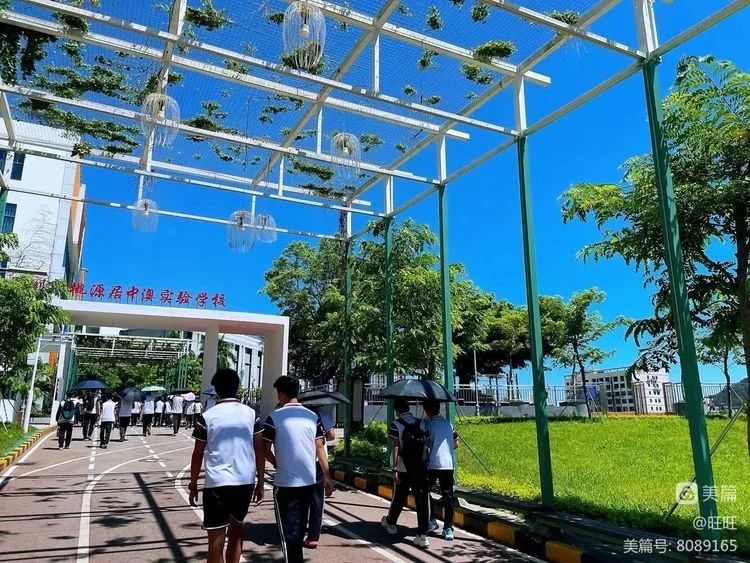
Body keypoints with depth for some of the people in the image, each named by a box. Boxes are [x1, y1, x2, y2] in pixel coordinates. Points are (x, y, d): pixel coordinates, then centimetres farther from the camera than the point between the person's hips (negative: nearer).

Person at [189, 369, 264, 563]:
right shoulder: (251, 414, 2)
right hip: (246, 482, 3)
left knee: (216, 540, 5)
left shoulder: (206, 417, -4)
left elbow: (198, 455, 0)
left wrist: (193, 484, 12)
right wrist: (260, 482, 10)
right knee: (236, 529, 23)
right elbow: (259, 450, 3)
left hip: (217, 483, -3)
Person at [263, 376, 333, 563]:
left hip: (285, 482, -5)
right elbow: (320, 448, 1)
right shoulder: (313, 417, 2)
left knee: (288, 531, 5)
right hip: (309, 481, 5)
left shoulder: (274, 417, -9)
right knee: (299, 528, 21)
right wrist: (327, 477, 4)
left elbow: (266, 449, -6)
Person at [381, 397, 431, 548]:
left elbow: (396, 447, -11)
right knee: (422, 501, 2)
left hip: (403, 469, -2)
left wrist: (395, 469, -11)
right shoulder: (422, 423, 6)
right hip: (421, 469, 2)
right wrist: (426, 465, 13)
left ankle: (390, 522, 38)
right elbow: (427, 445, 5)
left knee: (399, 498, 16)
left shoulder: (396, 424, -5)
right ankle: (422, 535, -2)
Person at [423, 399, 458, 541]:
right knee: (448, 497, 6)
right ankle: (448, 528, 4)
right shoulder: (449, 424, 9)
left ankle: (431, 521, 16)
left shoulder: (428, 425, -7)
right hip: (448, 464, 4)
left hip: (432, 465, -4)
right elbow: (455, 444, 15)